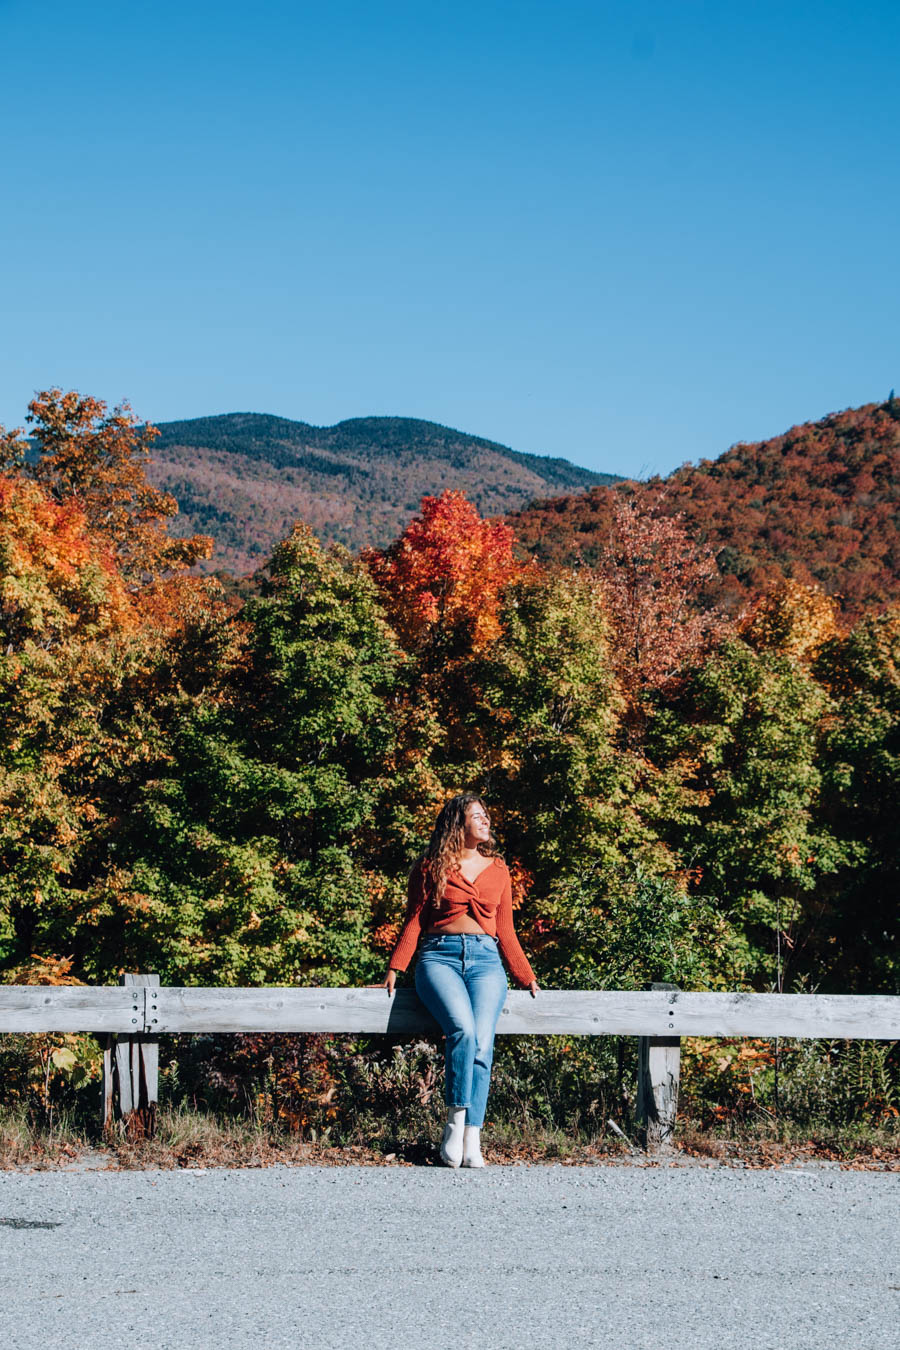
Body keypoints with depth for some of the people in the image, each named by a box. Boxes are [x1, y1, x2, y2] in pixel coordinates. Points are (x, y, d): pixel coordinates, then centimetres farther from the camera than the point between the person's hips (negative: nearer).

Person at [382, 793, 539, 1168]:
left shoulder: (497, 870, 20)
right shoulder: (430, 868, 12)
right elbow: (413, 923, 10)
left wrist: (526, 977, 15)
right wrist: (394, 969, -2)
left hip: (485, 959, 2)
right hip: (439, 957, -2)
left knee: (481, 1041, -22)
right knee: (463, 1029, -30)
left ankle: (472, 1140, -22)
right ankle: (455, 1122, -24)